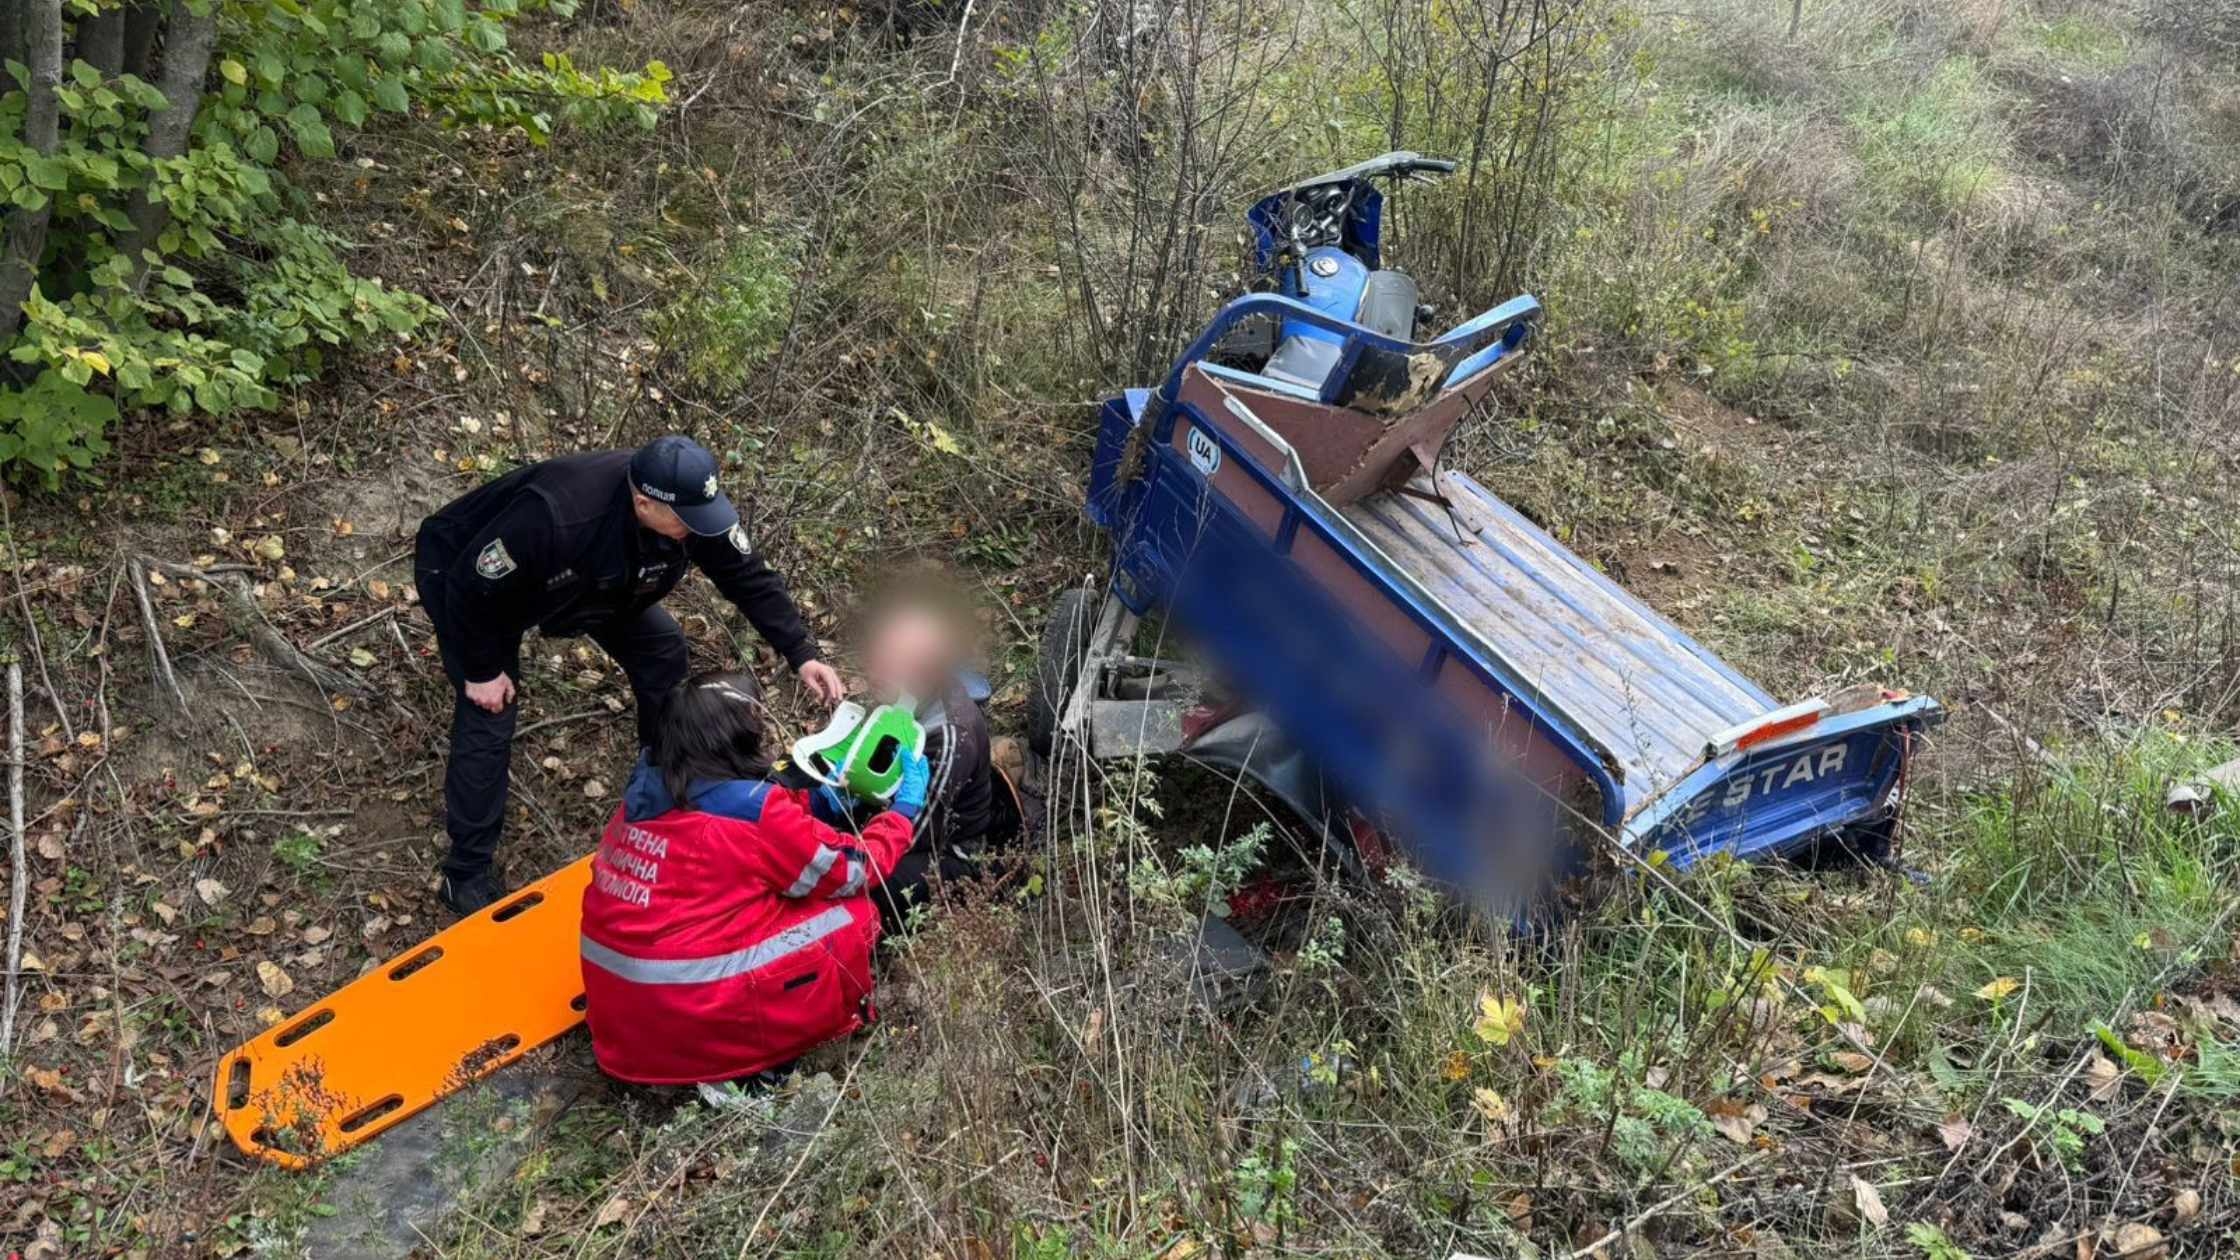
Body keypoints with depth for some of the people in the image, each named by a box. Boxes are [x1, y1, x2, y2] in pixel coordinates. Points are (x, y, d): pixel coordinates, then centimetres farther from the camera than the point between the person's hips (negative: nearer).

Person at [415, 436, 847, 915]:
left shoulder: (691, 507, -28)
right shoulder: (554, 515, -46)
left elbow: (750, 578, -16)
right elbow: (471, 587, -32)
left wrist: (802, 656, -21)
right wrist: (482, 670, -20)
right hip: (463, 574, -6)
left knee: (662, 649, -3)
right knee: (488, 713, -13)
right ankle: (468, 872, 1)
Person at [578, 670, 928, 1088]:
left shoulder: (647, 788, 3)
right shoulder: (752, 812, -16)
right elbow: (857, 870, -2)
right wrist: (905, 807, 11)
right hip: (698, 1027, -7)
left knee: (767, 899, 22)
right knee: (855, 914, 1)